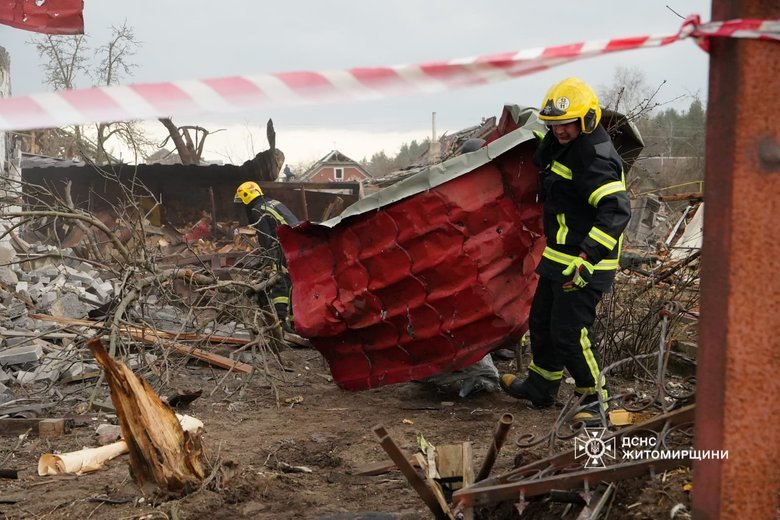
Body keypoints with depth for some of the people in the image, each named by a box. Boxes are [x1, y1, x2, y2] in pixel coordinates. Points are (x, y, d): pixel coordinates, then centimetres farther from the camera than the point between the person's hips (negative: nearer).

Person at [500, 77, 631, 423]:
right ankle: (540, 387, 37)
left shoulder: (595, 159, -23)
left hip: (585, 264, -11)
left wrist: (588, 256, -40)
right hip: (558, 257, 11)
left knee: (569, 332, -8)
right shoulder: (564, 146, 9)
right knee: (541, 322, 20)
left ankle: (594, 399, 8)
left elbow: (616, 210, -34)